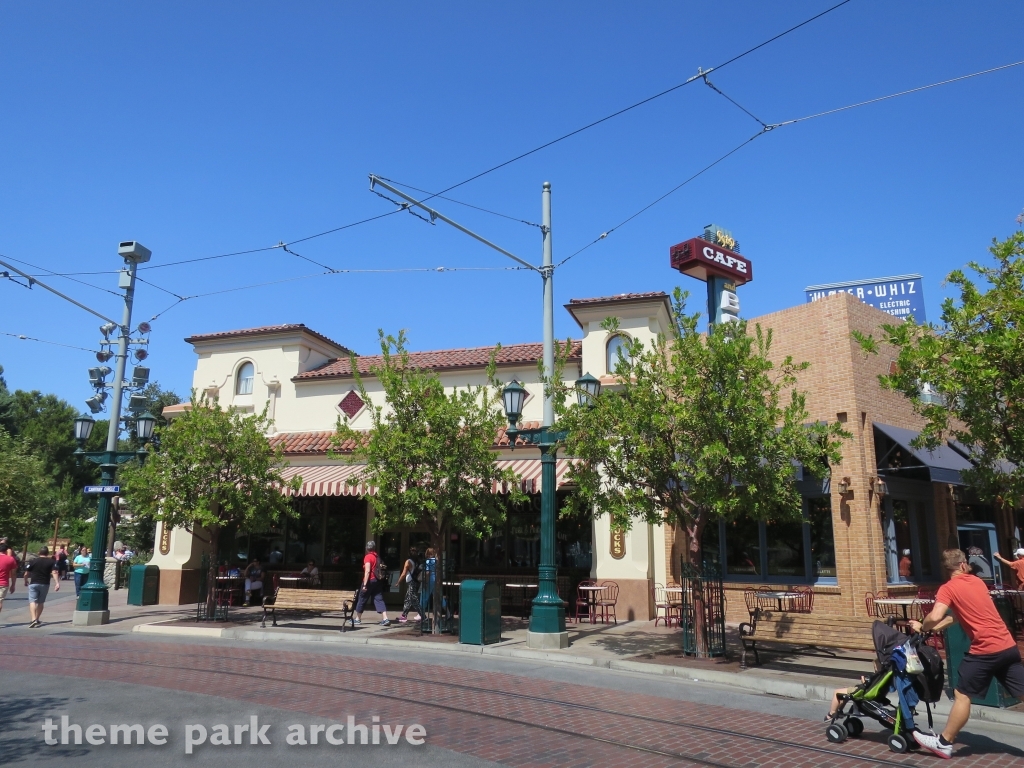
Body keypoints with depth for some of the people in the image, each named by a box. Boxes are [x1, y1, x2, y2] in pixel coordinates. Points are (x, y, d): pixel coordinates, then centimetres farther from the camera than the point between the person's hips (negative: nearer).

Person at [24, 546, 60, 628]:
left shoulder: (33, 561, 1)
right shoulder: (52, 562, 0)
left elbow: (26, 573, 4)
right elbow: (54, 572, -11)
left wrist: (26, 581, 22)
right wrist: (57, 583, -15)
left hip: (33, 583, -1)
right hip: (45, 584, 1)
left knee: (32, 601, -6)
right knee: (40, 602, 15)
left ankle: (33, 619, -23)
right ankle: (37, 620, 22)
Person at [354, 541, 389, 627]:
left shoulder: (368, 557, -9)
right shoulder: (377, 557, 13)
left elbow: (367, 571, -17)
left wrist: (365, 584, -18)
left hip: (370, 580, -6)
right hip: (377, 580, 6)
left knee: (362, 599, 10)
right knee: (379, 599, 0)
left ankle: (357, 619, 22)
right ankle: (385, 619, -14)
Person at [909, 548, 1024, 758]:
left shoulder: (947, 588, -6)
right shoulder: (977, 582, 16)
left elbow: (935, 617, -21)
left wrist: (922, 628, 0)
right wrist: (928, 627, 18)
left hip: (985, 650, -7)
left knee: (962, 695, 4)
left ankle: (944, 743, 13)